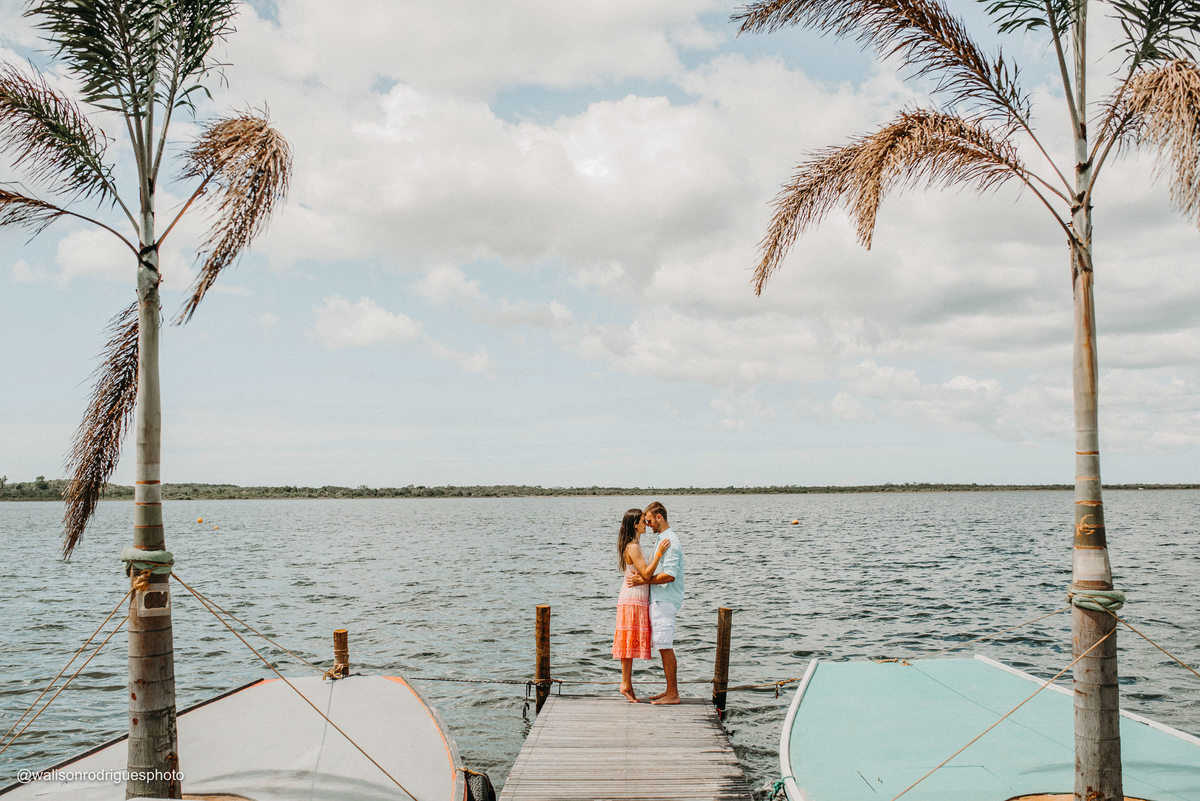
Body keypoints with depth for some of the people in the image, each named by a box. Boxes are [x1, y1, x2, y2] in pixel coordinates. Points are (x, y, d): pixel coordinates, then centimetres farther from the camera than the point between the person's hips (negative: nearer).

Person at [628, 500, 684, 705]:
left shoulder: (670, 540, -15)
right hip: (659, 599, 10)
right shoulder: (663, 539, 17)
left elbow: (670, 575, -22)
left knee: (665, 646, -8)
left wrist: (644, 580, -16)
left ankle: (673, 695, -4)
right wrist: (642, 576, 7)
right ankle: (670, 690, 19)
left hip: (665, 600, -10)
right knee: (663, 646, 13)